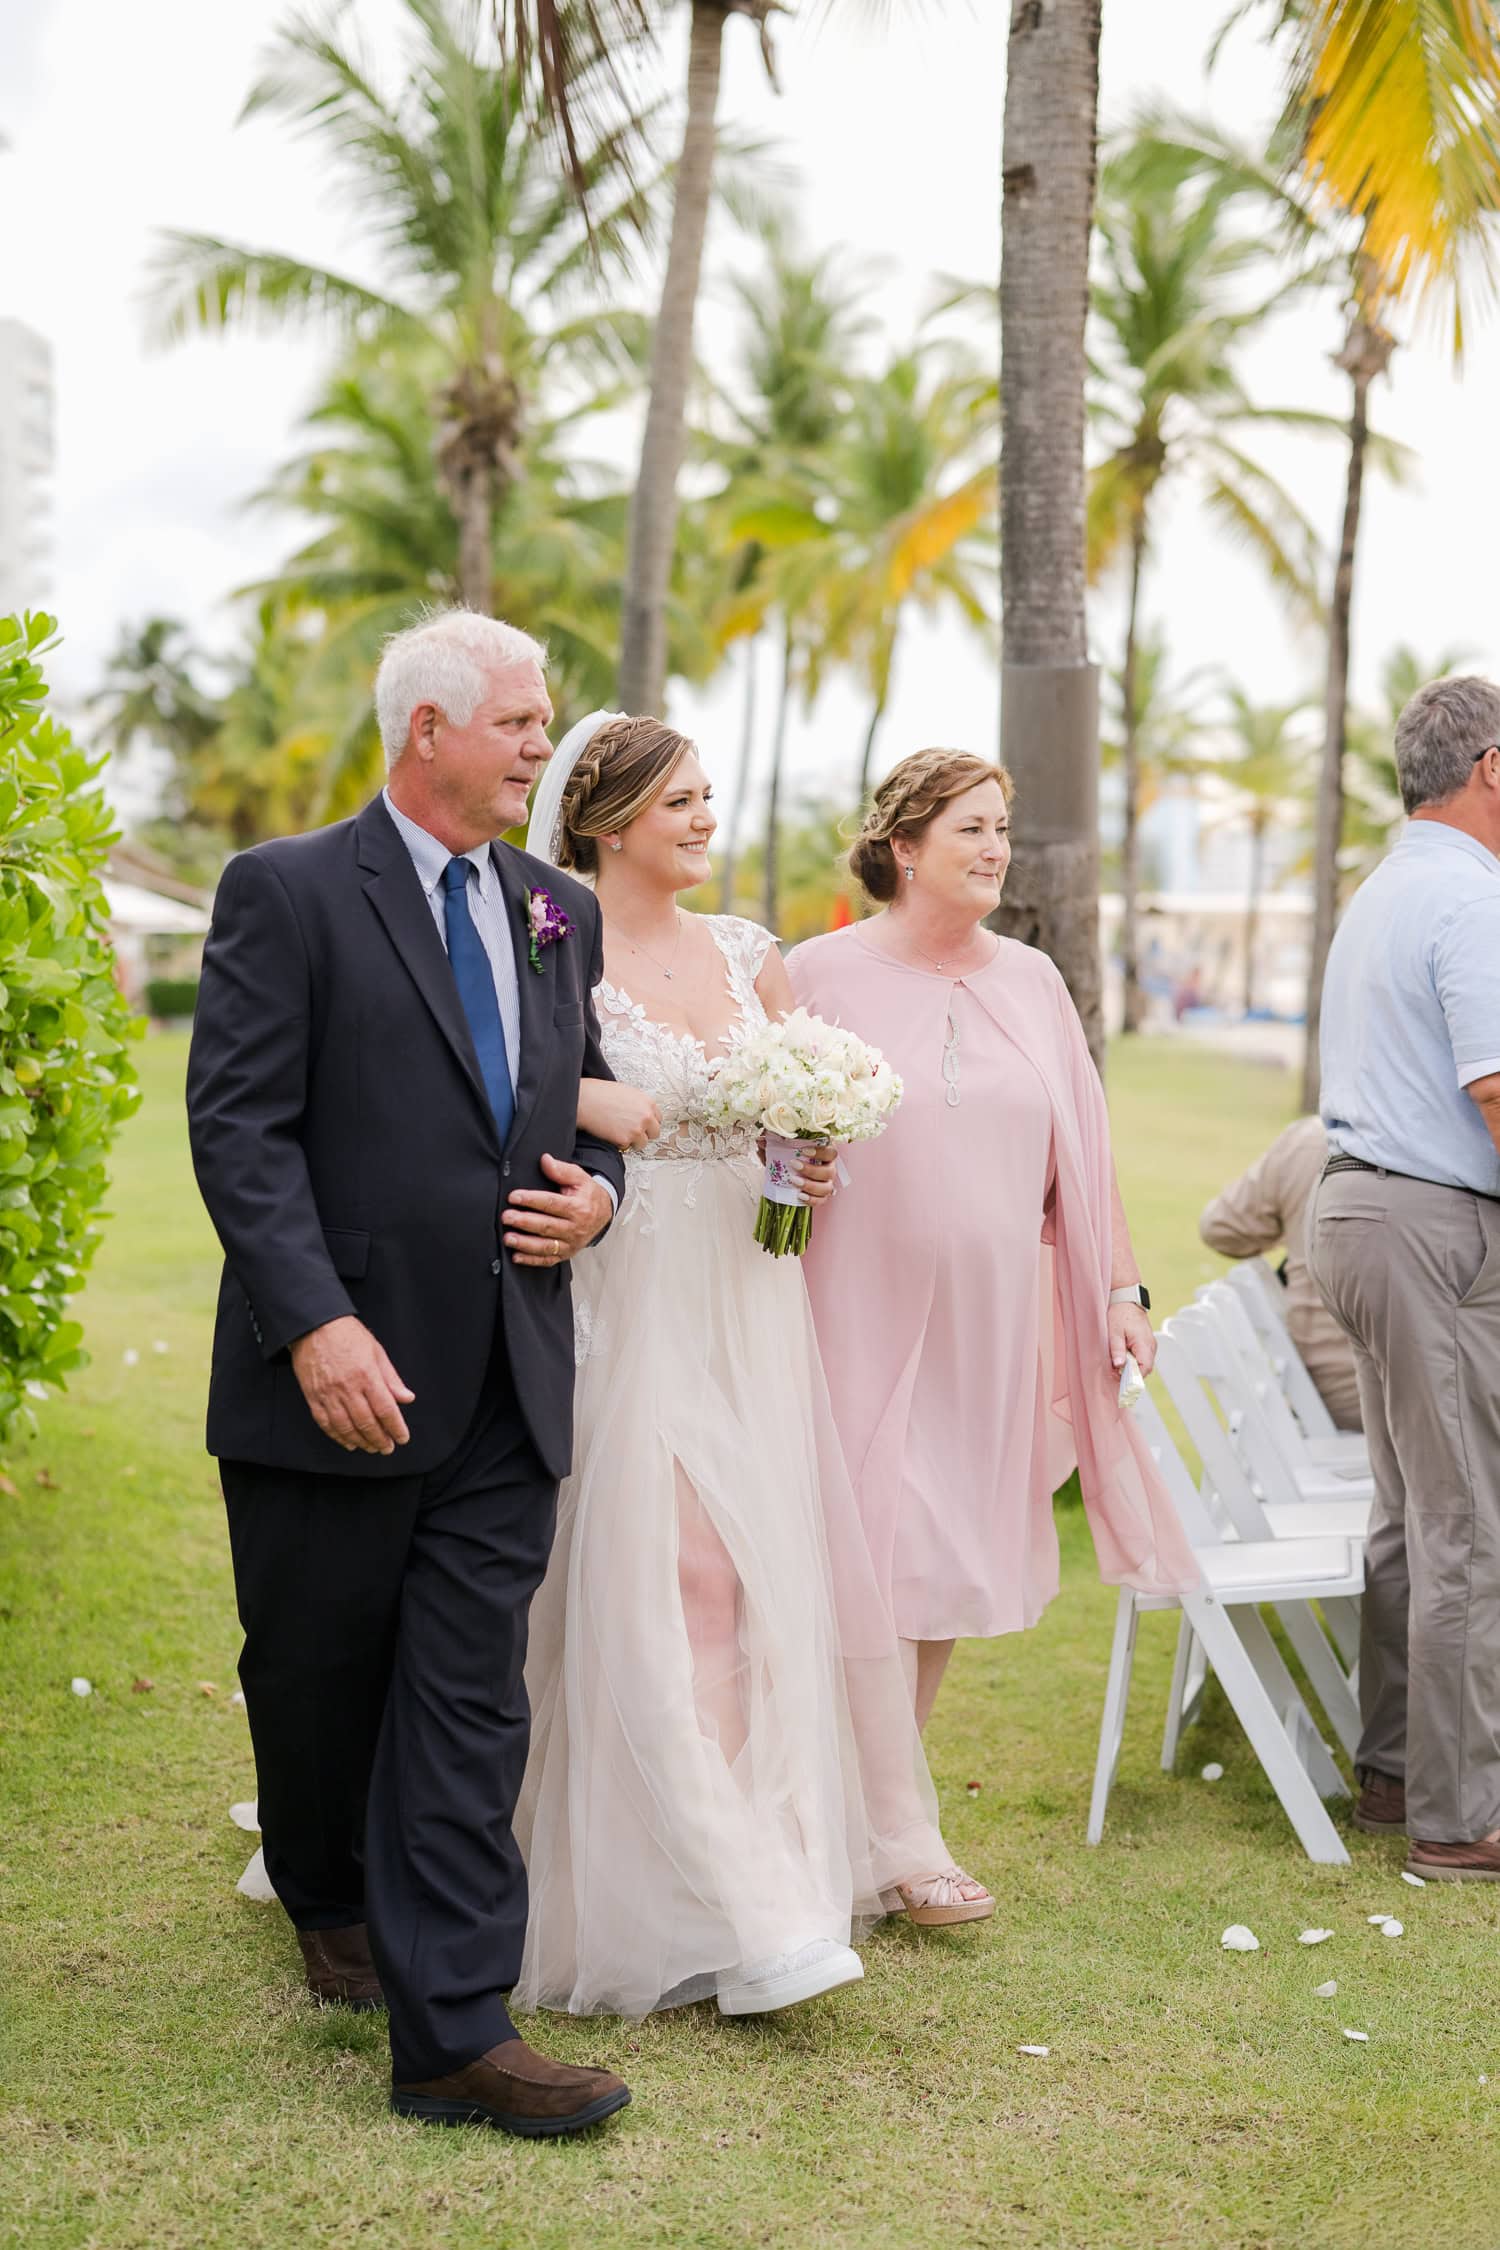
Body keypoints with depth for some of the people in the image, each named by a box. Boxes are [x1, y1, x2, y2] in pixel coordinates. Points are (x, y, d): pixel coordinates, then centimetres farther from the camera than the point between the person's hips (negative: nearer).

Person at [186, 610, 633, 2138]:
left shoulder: (559, 914, 13)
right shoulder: (288, 891, -5)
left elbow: (589, 1108, 24)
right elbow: (239, 1127, -12)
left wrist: (596, 1193, 0)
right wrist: (316, 1325, -22)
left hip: (504, 1389, 4)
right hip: (336, 1379, -4)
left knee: (469, 1706, 1)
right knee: (315, 1683, 13)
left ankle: (452, 2032, 4)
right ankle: (329, 1900, 41)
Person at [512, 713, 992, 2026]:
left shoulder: (747, 953, 12)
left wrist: (816, 1161, 0)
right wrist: (578, 1102, -29)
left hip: (750, 1293, 6)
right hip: (633, 1298, -6)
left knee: (777, 1565, 9)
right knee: (675, 1585, -8)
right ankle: (746, 1915, -5)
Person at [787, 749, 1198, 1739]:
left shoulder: (1032, 979, 9)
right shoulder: (822, 973, -4)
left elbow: (1084, 1154, 10)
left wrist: (1122, 1289, 6)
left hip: (992, 1329, 4)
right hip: (866, 1324, -4)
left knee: (954, 1563, 11)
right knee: (878, 1569, -4)